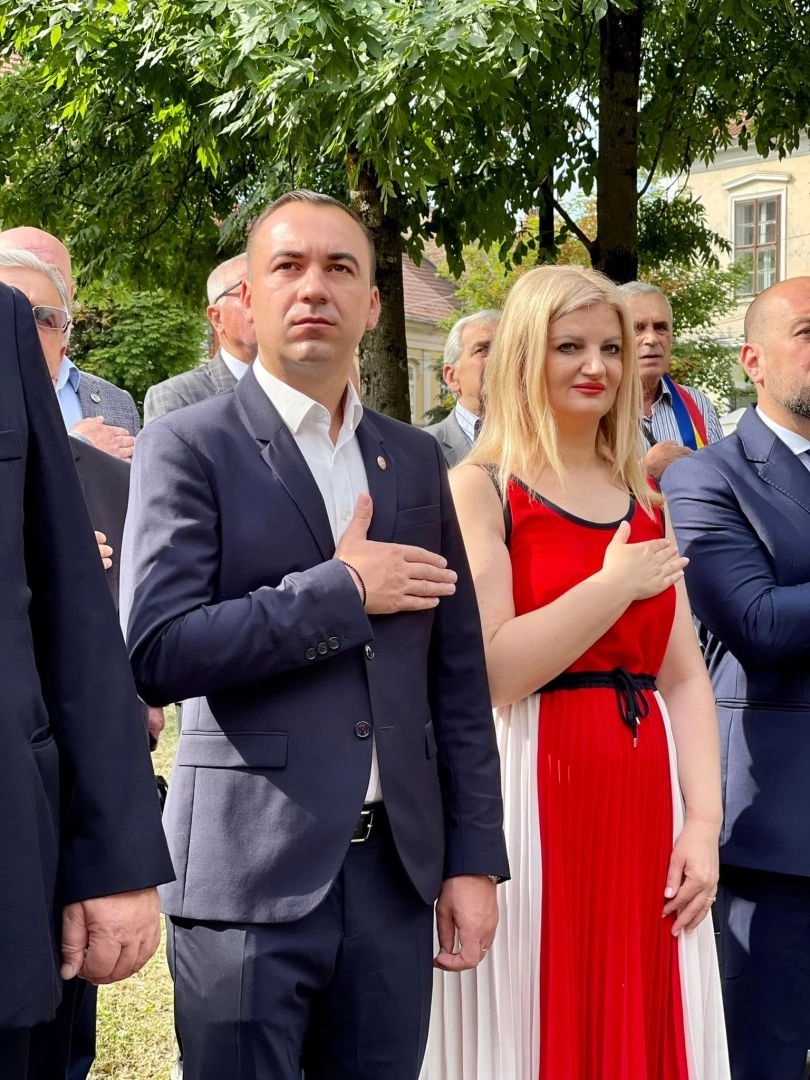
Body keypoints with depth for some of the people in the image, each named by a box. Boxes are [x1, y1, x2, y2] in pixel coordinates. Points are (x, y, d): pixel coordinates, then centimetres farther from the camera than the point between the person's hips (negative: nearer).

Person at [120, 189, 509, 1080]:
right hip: (250, 874, -4)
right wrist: (342, 590, -15)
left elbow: (458, 675, 10)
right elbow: (154, 652, -16)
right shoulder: (187, 447, -4)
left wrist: (474, 858, 7)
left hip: (395, 872, 5)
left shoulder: (415, 460, 10)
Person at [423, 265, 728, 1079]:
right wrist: (613, 587, -13)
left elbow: (683, 676, 8)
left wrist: (703, 822, -1)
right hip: (534, 804, -5)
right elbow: (485, 673, -16)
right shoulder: (478, 489, -5)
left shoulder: (644, 499, 12)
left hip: (644, 804, 5)